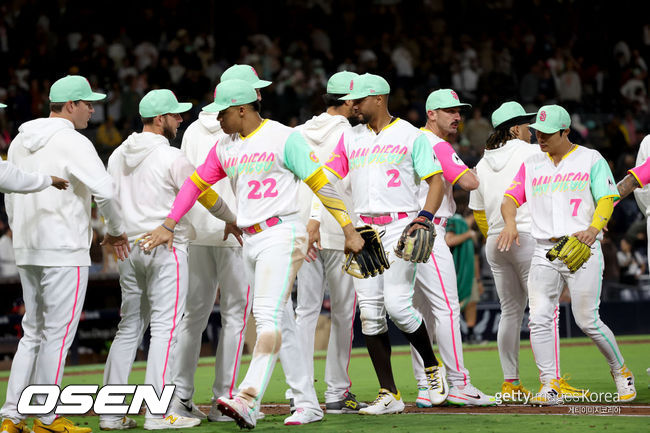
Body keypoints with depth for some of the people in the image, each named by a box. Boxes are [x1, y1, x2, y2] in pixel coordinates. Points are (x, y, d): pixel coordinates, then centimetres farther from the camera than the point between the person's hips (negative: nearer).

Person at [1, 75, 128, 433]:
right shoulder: (72, 142, -11)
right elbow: (104, 190, -22)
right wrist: (115, 231, -6)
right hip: (65, 251, -8)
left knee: (33, 333, 13)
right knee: (57, 335, -1)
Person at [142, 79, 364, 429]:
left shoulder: (283, 138, -6)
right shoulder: (224, 148, 14)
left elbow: (320, 184, -6)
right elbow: (195, 184, 17)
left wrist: (349, 230, -8)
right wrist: (168, 226, 8)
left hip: (281, 233, -8)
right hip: (250, 241, 8)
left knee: (268, 315, -20)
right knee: (275, 322, 9)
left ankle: (248, 400, -33)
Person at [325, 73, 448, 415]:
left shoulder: (410, 135, 2)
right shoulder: (350, 138, 15)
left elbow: (436, 180, -1)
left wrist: (425, 217, -17)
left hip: (401, 227, -5)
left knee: (397, 305, -16)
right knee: (369, 312, -1)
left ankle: (432, 368, 10)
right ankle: (389, 395, 4)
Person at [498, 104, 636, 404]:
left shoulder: (592, 160, 5)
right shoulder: (531, 165, 16)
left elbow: (607, 199, -5)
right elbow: (510, 199, 8)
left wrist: (594, 228, -25)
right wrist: (510, 223, -15)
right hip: (544, 252, 4)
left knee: (587, 321, -7)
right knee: (539, 319, -11)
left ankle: (620, 371, 15)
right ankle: (550, 386, -7)